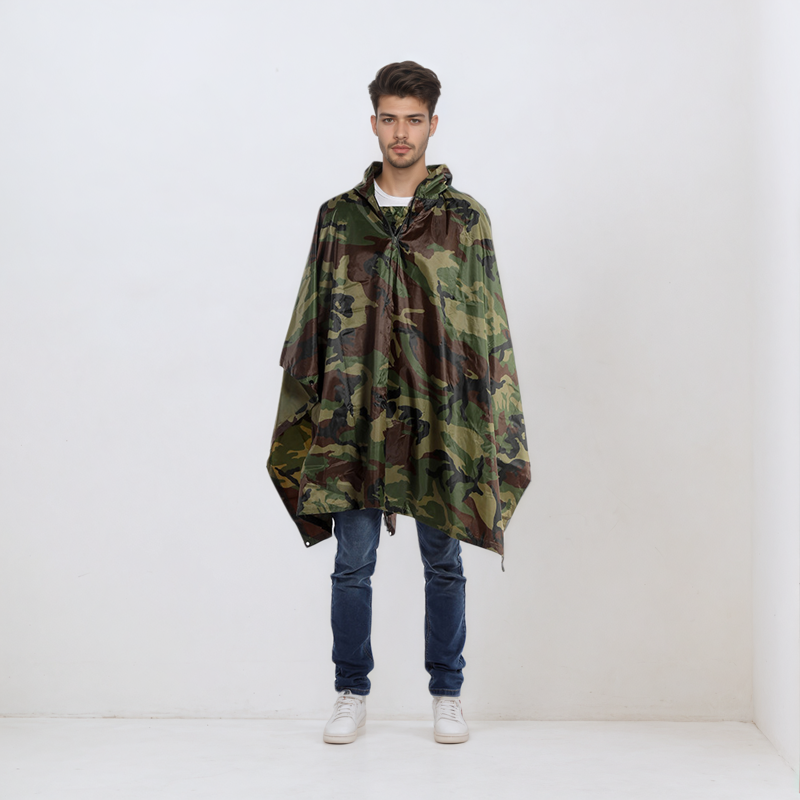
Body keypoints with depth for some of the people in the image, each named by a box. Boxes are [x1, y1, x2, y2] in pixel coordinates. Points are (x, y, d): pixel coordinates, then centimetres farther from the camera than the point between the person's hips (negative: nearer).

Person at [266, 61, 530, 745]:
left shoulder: (465, 218, 5)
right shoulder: (339, 217, 8)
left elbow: (490, 328, 4)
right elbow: (311, 323, 9)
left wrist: (493, 423, -1)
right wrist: (308, 412, 4)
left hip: (440, 415, -1)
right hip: (353, 414, 1)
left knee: (444, 563, 7)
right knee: (353, 564, 4)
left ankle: (448, 695, 21)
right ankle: (352, 694, 19)